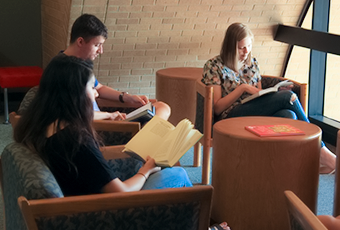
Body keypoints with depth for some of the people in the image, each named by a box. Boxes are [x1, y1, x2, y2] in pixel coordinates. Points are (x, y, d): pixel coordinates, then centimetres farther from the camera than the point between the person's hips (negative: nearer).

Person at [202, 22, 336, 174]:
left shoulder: (252, 63, 19)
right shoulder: (214, 66, 2)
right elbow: (217, 108, -4)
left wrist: (276, 91, 1)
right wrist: (242, 88, -11)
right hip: (232, 118, -6)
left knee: (288, 115, -31)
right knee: (288, 96, -23)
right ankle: (321, 151, -17)